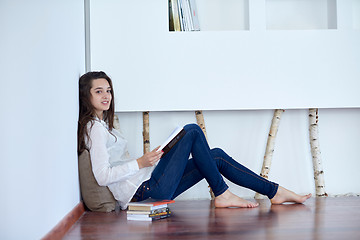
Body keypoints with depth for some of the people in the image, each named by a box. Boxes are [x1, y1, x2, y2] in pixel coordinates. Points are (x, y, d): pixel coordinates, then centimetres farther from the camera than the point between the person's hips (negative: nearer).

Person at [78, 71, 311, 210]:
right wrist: (140, 162, -19)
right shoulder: (94, 127, -10)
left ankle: (275, 191, 11)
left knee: (217, 156, 7)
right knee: (192, 131, -10)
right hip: (144, 191, -10)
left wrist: (151, 158, 9)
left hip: (146, 188, 10)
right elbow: (103, 176, -19)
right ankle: (222, 194, -3)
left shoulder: (103, 124, 22)